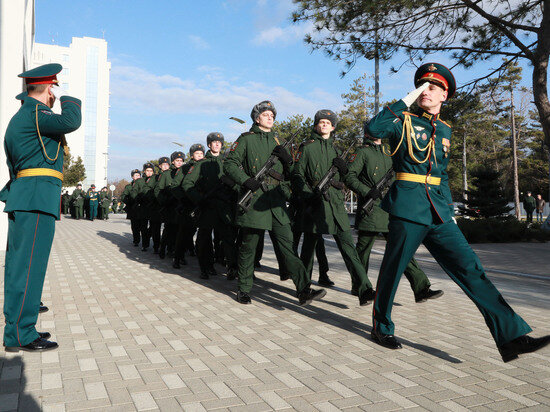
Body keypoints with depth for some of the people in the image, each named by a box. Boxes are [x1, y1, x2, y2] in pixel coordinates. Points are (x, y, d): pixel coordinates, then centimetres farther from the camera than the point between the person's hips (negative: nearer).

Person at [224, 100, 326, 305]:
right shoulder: (246, 139, 5)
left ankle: (304, 291, -6)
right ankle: (243, 289, 21)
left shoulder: (277, 141, 20)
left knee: (288, 245, -2)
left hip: (277, 202, 4)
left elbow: (289, 174, 22)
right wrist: (245, 180, -16)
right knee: (248, 247, 5)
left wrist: (287, 159, 0)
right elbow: (229, 164, -1)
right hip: (254, 200, -4)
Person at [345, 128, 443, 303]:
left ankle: (421, 289, -3)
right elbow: (349, 177, -8)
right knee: (363, 248, 4)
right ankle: (359, 287, 20)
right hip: (370, 209, -6)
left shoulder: (388, 152, 21)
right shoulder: (362, 152, 1)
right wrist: (366, 192, -19)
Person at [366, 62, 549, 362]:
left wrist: (449, 210, 21)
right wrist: (408, 99, -13)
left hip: (438, 213, 6)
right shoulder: (404, 121, 1)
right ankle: (381, 328, 24)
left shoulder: (444, 131, 19)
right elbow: (373, 128, -20)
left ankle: (511, 337, -3)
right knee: (392, 270, 4)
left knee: (470, 269, -2)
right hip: (408, 209, -5)